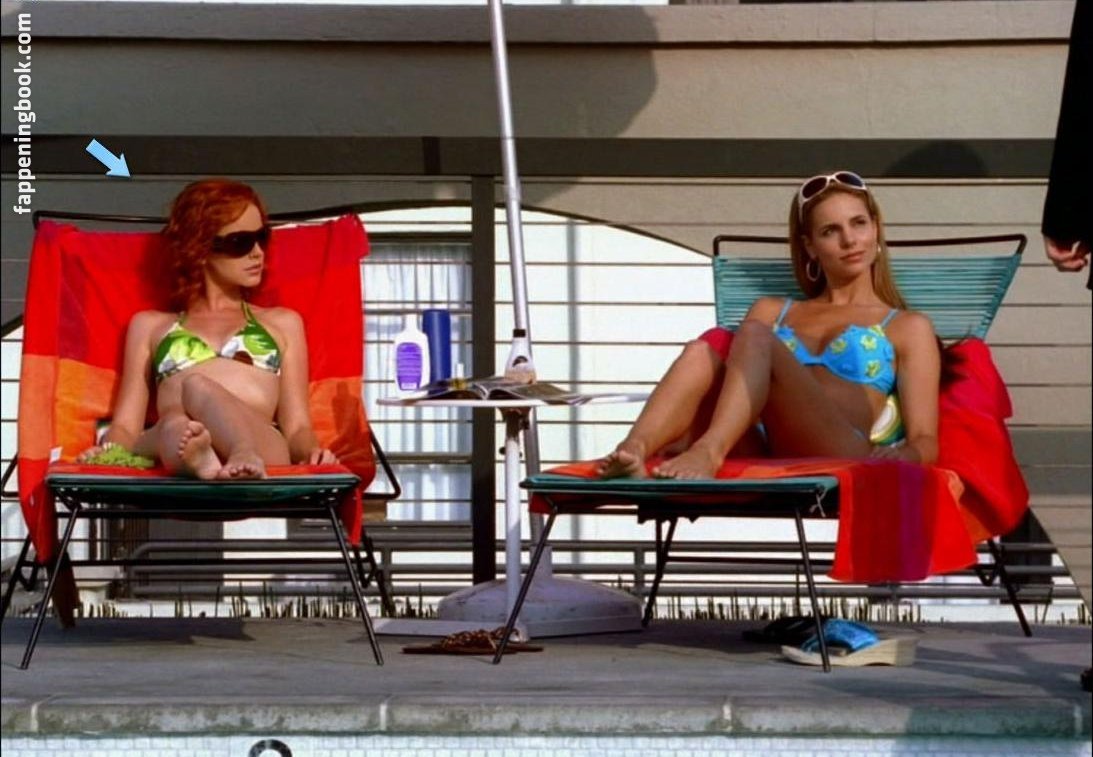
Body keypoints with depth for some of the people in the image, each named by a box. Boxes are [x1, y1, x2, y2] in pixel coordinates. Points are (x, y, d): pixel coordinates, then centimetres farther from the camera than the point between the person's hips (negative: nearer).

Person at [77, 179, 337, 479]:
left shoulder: (282, 324, 33)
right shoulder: (150, 326, 31)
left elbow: (297, 427, 22)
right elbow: (125, 426, 21)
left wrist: (310, 452, -3)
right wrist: (107, 453, -3)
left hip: (264, 449, -1)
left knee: (198, 387, -34)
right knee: (176, 426, -37)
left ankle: (247, 459, -65)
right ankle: (195, 456, -71)